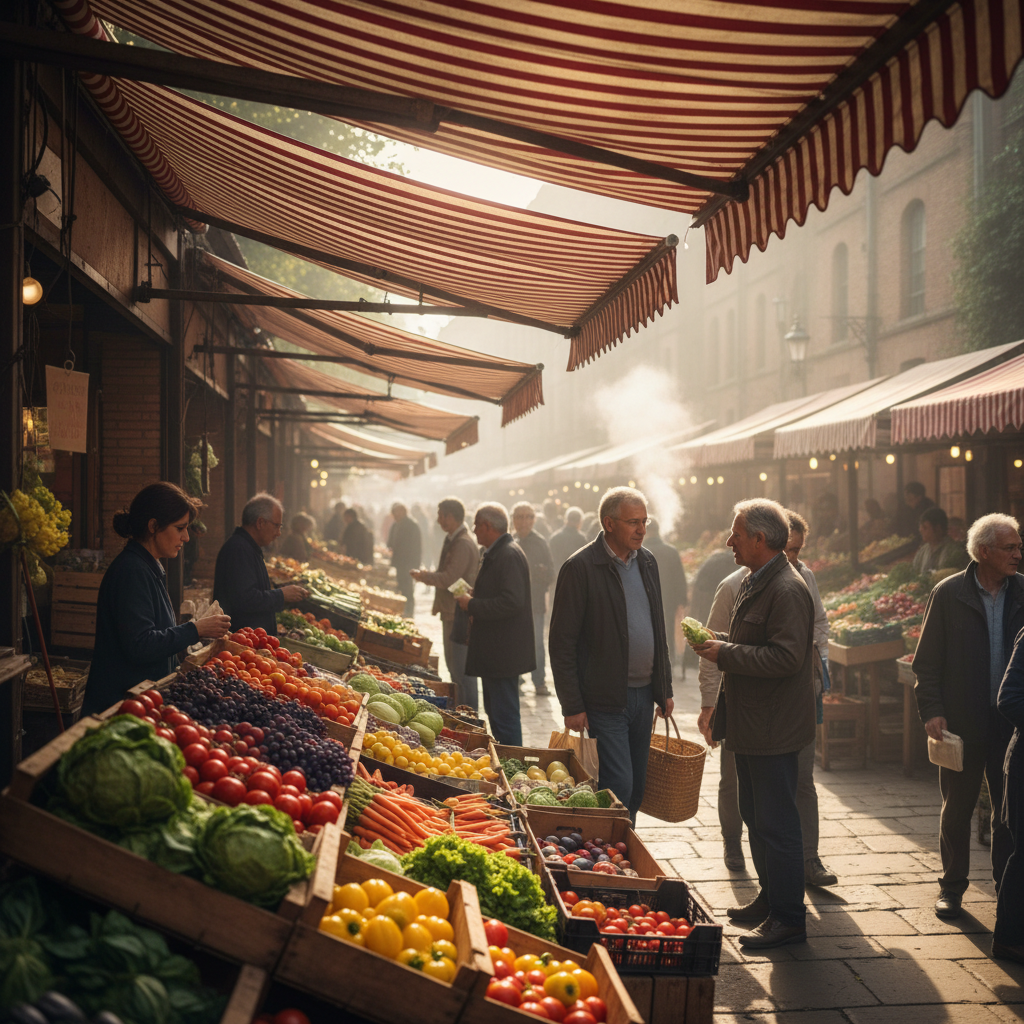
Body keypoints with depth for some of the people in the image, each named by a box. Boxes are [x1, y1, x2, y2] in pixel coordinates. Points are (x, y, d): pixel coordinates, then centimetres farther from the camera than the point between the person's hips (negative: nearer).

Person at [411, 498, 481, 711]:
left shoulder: (463, 544, -20)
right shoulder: (452, 540, 14)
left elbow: (449, 579, -24)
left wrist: (423, 576, -9)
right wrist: (439, 604, 20)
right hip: (451, 613, 11)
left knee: (462, 669, -7)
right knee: (454, 665, 18)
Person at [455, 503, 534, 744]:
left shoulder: (509, 555, -19)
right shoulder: (494, 554, 15)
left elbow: (511, 602, -29)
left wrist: (472, 605, -19)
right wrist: (471, 598, 9)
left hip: (504, 651, -11)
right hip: (492, 651, 11)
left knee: (504, 716, -7)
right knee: (494, 712, 19)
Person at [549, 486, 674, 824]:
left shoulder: (647, 561, 10)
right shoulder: (581, 567, -12)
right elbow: (561, 643, -11)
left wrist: (664, 689, 14)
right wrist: (572, 706, -13)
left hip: (643, 694, 7)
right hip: (605, 700, -7)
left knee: (636, 787, 13)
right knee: (618, 786, -9)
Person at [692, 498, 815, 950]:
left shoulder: (787, 590, -19)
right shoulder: (754, 583, 13)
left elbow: (785, 658, -27)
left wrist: (724, 652, -20)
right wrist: (718, 692, 15)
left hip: (774, 732, -10)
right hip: (750, 727, 10)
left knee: (776, 825, -2)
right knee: (756, 818, 19)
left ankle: (789, 917, 8)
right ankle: (770, 899, 32)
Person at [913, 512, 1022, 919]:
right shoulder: (948, 594, -5)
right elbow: (927, 660, -3)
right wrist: (931, 710, -11)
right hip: (962, 722, -2)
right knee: (957, 808, 10)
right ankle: (952, 885, 24)